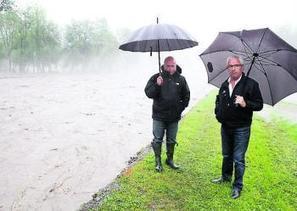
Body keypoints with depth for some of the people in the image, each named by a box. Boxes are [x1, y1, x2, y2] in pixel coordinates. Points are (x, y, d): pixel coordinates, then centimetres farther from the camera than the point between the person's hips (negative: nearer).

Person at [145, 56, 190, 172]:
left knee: (171, 140, 14)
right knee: (157, 140, 4)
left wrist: (181, 108, 5)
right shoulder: (156, 77, -4)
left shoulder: (181, 79, 4)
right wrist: (157, 85, -26)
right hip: (159, 116, -2)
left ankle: (170, 159, 31)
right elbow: (148, 93, -10)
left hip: (174, 117, 3)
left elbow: (186, 96, 14)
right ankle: (158, 161, 18)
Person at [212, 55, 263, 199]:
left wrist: (246, 104, -27)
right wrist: (218, 112, 8)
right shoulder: (224, 85, 8)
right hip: (225, 127, 5)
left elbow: (259, 105, -9)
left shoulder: (251, 84, -9)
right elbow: (218, 100, 24)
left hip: (241, 129, -5)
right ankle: (226, 177, 41)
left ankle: (237, 186, 18)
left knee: (238, 159, 2)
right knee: (226, 155, 20)